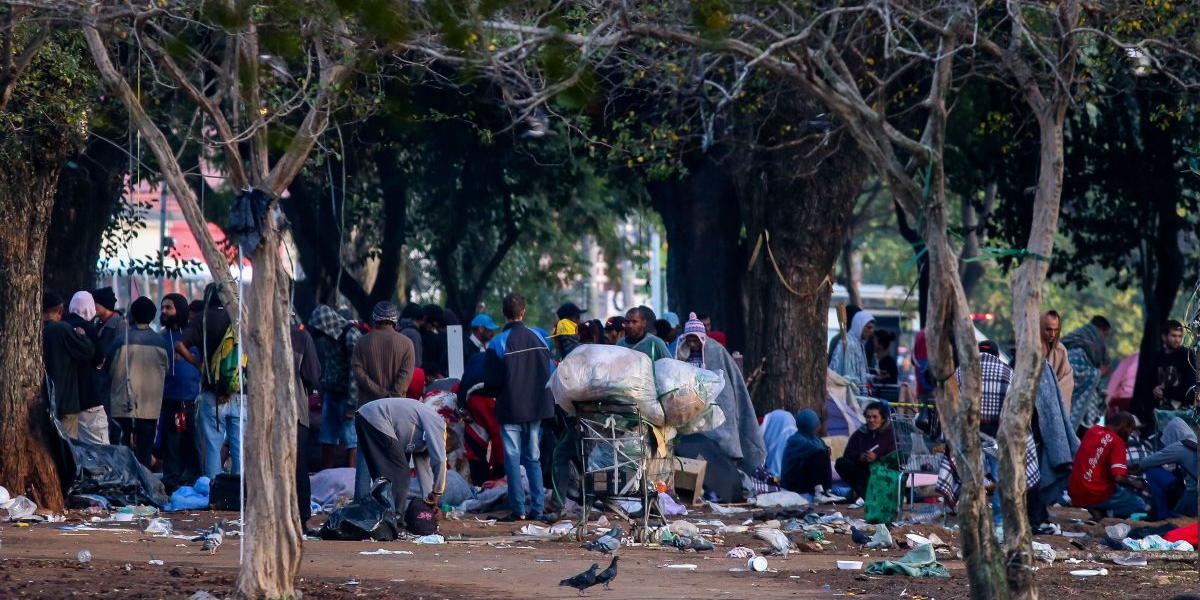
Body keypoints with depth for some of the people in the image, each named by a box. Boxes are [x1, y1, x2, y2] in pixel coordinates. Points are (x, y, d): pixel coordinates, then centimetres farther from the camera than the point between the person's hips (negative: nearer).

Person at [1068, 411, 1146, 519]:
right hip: (1096, 496, -7)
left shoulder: (1093, 430, 9)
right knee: (1140, 505, 11)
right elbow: (1119, 478, -19)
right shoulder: (1117, 441, -12)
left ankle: (1096, 509, 3)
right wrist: (1133, 483, 1)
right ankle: (1104, 512, -9)